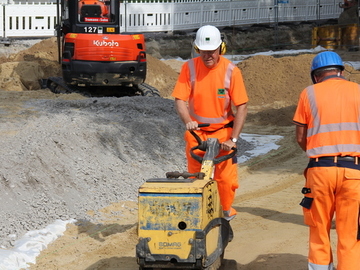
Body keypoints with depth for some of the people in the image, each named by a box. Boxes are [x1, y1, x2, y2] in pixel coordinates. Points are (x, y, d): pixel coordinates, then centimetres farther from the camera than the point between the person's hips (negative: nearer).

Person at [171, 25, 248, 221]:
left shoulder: (231, 71, -12)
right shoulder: (189, 68, -8)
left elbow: (241, 107, -11)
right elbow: (179, 99, -11)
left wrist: (233, 139, -17)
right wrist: (188, 121, -32)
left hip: (223, 132, -2)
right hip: (196, 131, 2)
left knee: (225, 177, -6)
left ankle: (227, 211, 18)